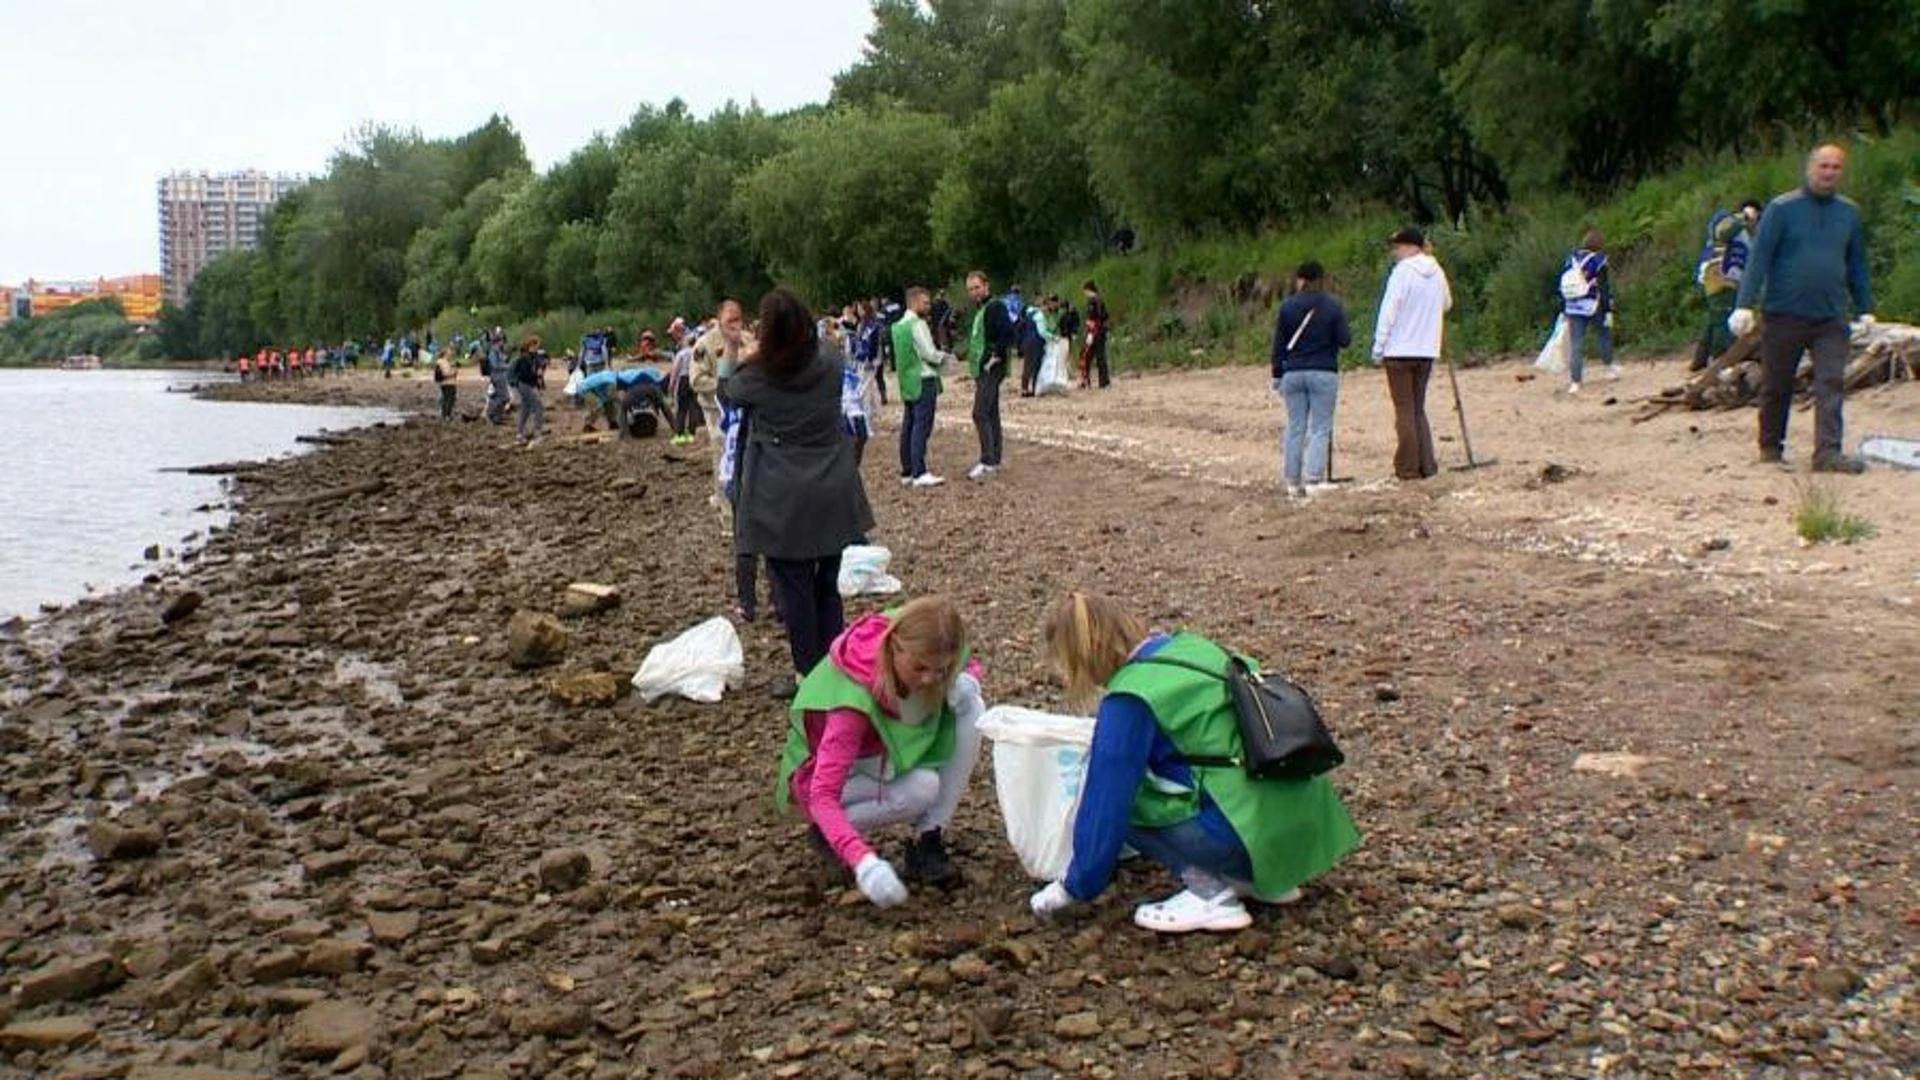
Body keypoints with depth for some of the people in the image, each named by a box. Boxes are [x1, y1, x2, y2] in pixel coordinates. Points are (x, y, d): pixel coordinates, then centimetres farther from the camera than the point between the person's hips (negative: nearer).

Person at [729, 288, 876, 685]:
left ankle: (808, 674, 9)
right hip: (832, 494, 4)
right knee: (827, 584, 14)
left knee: (794, 588, 5)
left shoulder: (756, 377, -13)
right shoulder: (829, 364, -4)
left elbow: (731, 390, 12)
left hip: (784, 501, -4)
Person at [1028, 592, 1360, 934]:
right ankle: (1258, 877, 18)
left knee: (1115, 798, 0)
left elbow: (1106, 802, -9)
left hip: (1257, 826, -9)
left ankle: (1211, 895, -5)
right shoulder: (1186, 646, 12)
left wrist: (1075, 887, 4)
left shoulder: (1128, 703, -12)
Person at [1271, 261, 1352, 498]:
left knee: (1295, 428, 7)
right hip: (1324, 374, -2)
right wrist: (1347, 334, 18)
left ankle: (1292, 481, 9)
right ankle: (1314, 480, -8)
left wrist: (1277, 376, 10)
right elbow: (1344, 340, -5)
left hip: (1293, 374, 2)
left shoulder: (1287, 307, 2)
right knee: (1320, 429, 0)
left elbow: (1279, 345, 3)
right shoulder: (1333, 306, -3)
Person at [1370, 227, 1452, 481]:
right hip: (1427, 350, 6)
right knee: (1418, 409, 15)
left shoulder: (1403, 271, -11)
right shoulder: (1437, 272, 6)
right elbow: (1447, 303, 22)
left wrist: (1378, 348, -7)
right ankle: (1427, 465, 11)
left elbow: (1388, 312, -12)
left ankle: (1408, 467, 0)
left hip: (1400, 350, -6)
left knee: (1405, 410, 0)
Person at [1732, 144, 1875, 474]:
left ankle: (1828, 452, -11)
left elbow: (1857, 265, 18)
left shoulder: (1849, 212, 11)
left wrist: (1865, 309, 15)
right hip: (1784, 315, -3)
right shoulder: (1782, 208, -2)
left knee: (1831, 384, -8)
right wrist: (1745, 305, -15)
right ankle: (1771, 448, 20)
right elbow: (1759, 258, -6)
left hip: (1831, 318, 3)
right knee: (1776, 387, 6)